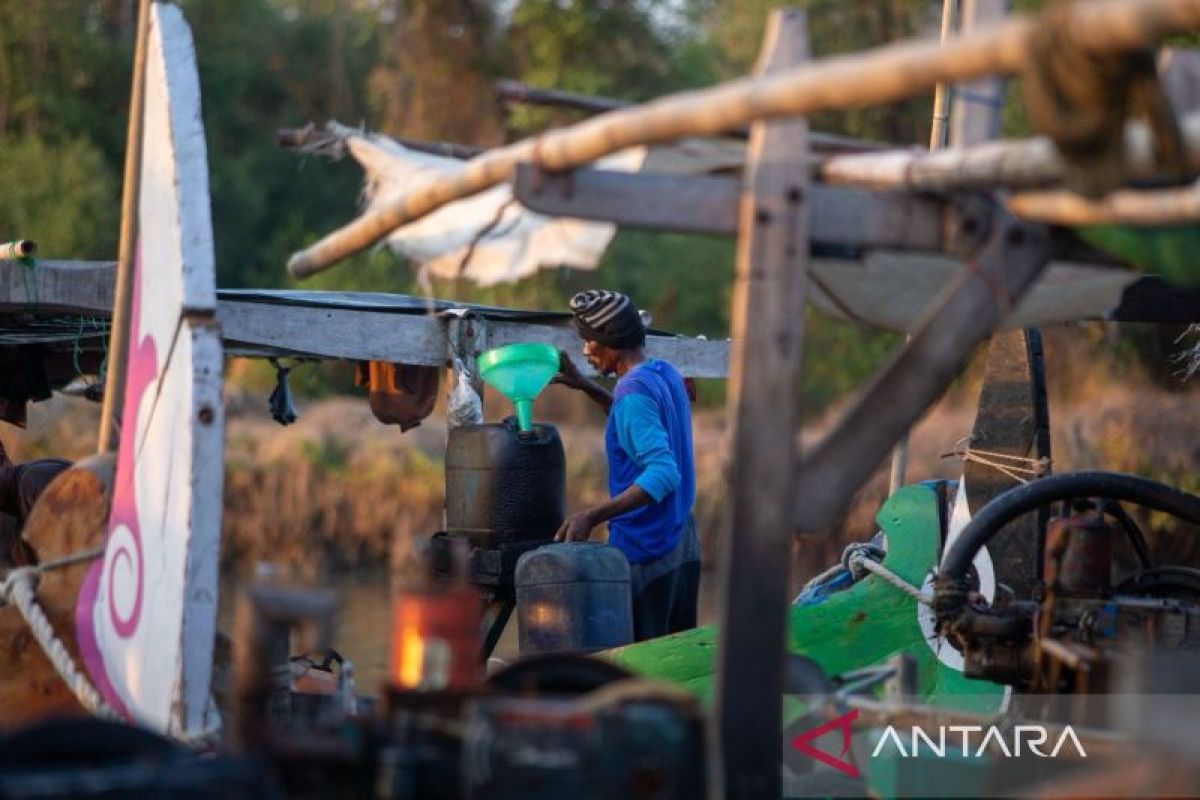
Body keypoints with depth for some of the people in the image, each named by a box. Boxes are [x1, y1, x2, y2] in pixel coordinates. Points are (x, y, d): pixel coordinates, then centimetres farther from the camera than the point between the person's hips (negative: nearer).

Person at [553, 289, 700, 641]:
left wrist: (592, 516, -31)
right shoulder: (667, 374, 9)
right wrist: (586, 386, 25)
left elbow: (663, 473, -26)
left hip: (644, 551, -9)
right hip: (683, 546, 9)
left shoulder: (634, 390, -18)